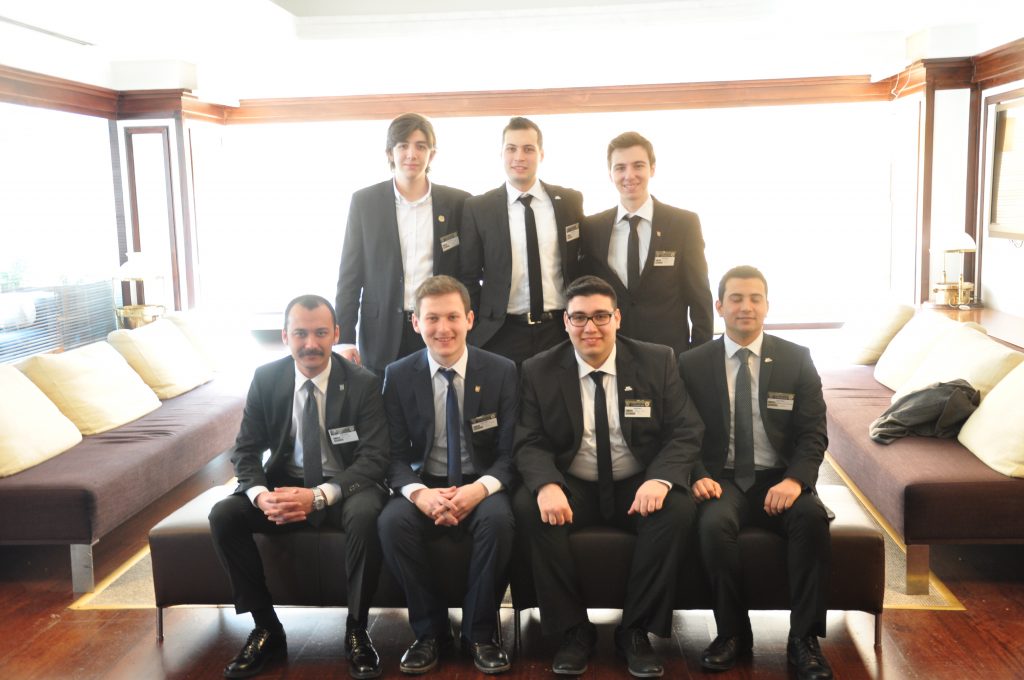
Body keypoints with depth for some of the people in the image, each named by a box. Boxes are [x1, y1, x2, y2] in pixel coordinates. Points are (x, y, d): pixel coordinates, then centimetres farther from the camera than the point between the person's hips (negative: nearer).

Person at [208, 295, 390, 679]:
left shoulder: (363, 383, -11)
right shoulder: (265, 379, -3)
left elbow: (374, 459, -16)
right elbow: (245, 450, -1)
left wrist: (318, 496, -31)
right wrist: (260, 494, -23)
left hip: (344, 487, -3)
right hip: (285, 483, 3)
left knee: (365, 515, -36)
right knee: (223, 515, -20)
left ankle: (356, 631, -14)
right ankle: (267, 628, -4)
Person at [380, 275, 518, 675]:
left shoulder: (501, 371, -4)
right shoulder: (398, 376, -1)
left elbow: (510, 452, -6)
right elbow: (396, 454, -2)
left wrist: (481, 488, -27)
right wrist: (419, 492, -25)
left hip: (481, 486, -1)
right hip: (425, 486, 1)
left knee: (499, 520, -33)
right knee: (392, 521, -30)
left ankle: (480, 634, -11)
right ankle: (431, 630, -9)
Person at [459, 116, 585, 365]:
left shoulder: (570, 201, 4)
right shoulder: (477, 208, 0)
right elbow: (468, 276, 3)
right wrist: (477, 331, -2)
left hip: (560, 330, 2)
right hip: (501, 334, -1)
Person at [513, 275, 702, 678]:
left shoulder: (658, 362, -1)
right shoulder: (539, 371, -1)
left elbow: (686, 432, -5)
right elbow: (530, 443, -5)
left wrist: (660, 479, -26)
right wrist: (546, 485, -28)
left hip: (639, 486, 0)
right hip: (572, 488, 0)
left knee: (678, 508, -30)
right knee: (528, 507, -29)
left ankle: (636, 631, -12)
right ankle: (574, 630, -13)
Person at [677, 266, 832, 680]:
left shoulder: (796, 359, 6)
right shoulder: (693, 364, 6)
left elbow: (813, 433, 0)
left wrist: (795, 480, -18)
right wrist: (699, 476, -15)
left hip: (779, 480, 1)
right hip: (723, 479, 0)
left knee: (812, 515, -31)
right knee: (714, 525, -32)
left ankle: (804, 639, -15)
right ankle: (733, 633, -9)